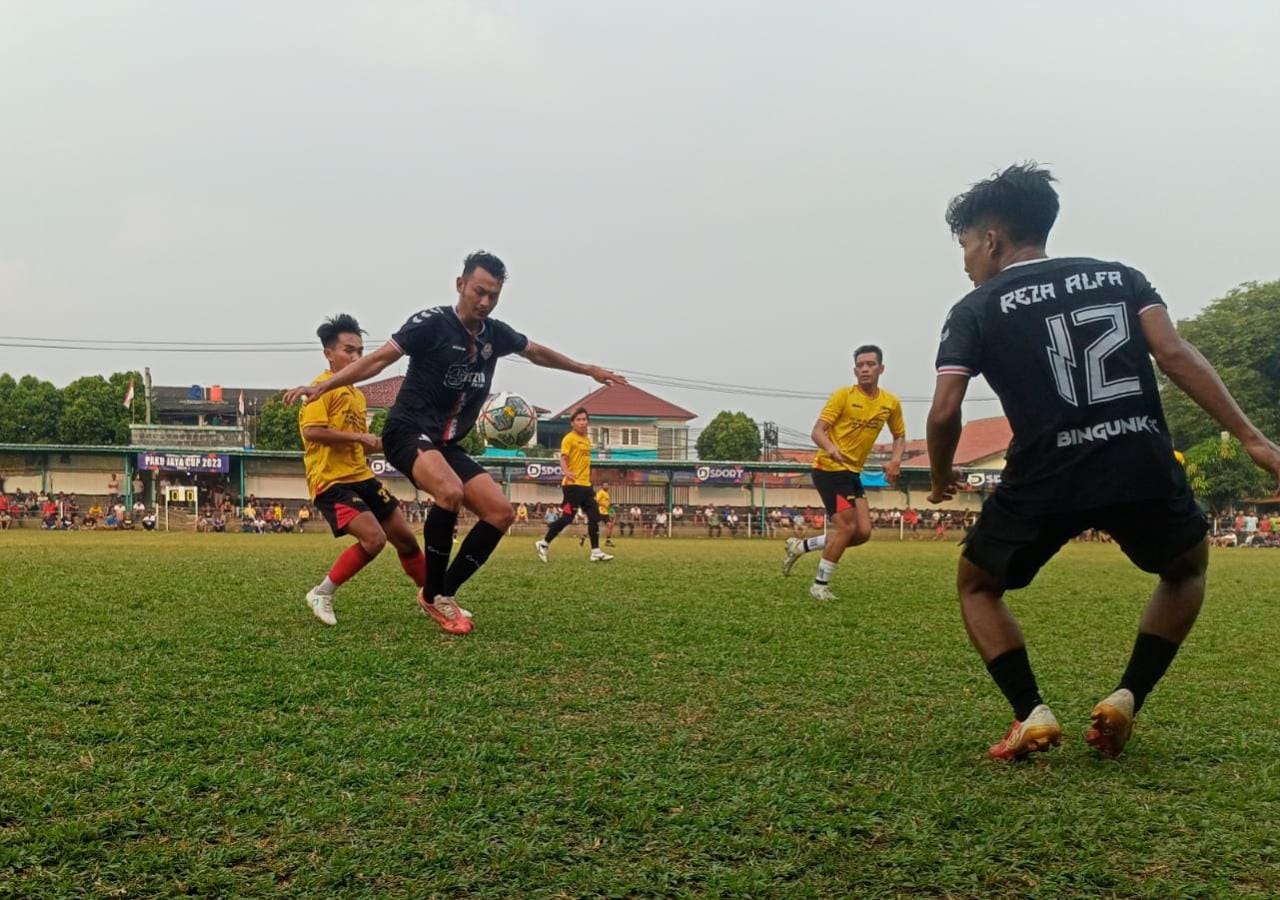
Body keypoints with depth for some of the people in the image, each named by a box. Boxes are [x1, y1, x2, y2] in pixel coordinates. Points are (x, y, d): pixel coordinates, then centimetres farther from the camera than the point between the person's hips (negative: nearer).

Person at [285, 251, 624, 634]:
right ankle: (433, 595, -16)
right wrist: (323, 386, -23)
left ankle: (444, 593, 5)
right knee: (451, 492, -34)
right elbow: (379, 358, -13)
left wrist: (588, 369, 35)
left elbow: (537, 352, 26)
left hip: (448, 444, 7)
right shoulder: (432, 322, -11)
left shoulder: (495, 333, 8)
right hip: (409, 431, -7)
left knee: (500, 512, -5)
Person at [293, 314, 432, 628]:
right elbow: (311, 431, -23)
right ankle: (321, 594, -4)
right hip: (331, 481, -9)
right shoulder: (323, 387, -9)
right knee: (374, 538, -23)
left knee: (405, 537, 9)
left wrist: (379, 443, 10)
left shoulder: (356, 394, 19)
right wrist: (358, 437, -22)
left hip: (361, 476, 9)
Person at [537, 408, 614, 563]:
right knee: (567, 517, -8)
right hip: (573, 485, -8)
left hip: (586, 485, 8)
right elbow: (563, 458, -18)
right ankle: (543, 544, 7)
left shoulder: (587, 440, 16)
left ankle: (596, 552, 7)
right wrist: (566, 472, -36)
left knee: (594, 516, 3)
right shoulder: (569, 438, -8)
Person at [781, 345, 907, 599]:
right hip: (830, 469, -7)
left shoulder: (891, 403, 3)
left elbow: (900, 436, 19)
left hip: (853, 472, 7)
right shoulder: (843, 395, -13)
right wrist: (830, 448, -38)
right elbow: (817, 431, -16)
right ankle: (819, 585, 2)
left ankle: (801, 546, 17)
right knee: (847, 527, -13)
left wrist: (895, 460, -2)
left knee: (863, 532, 2)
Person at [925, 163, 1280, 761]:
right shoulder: (1120, 276, 16)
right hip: (1143, 466, 3)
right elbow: (1175, 356, 1)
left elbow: (944, 412, -1)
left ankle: (1031, 716, 7)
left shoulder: (976, 310, 8)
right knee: (1187, 567, 33)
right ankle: (1125, 701, 19)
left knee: (977, 584, 24)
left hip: (1044, 480, -2)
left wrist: (941, 479, 17)